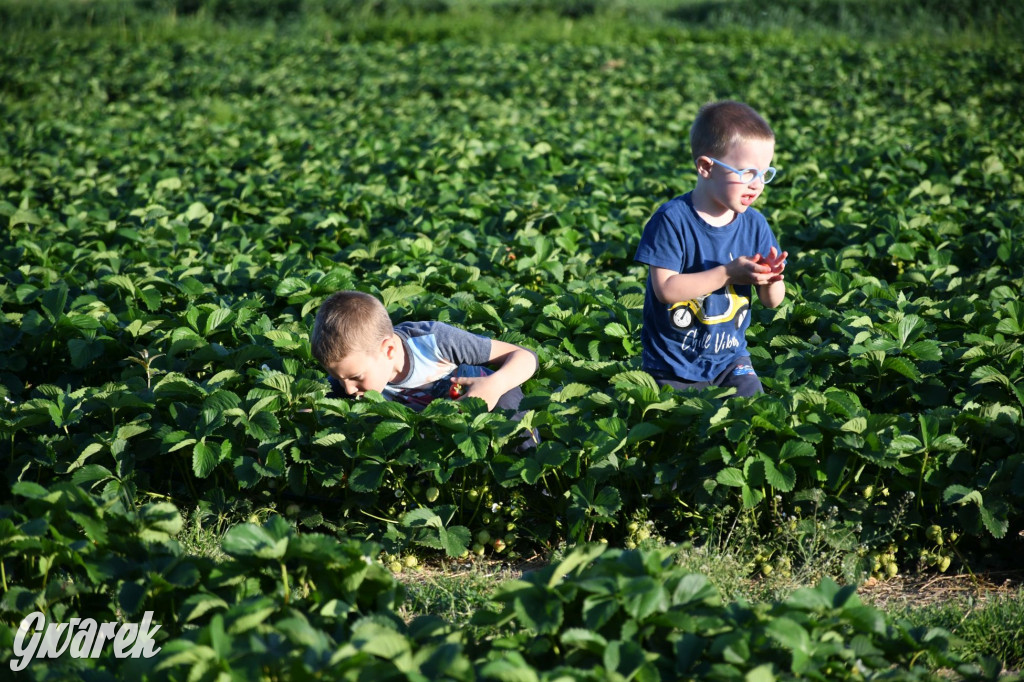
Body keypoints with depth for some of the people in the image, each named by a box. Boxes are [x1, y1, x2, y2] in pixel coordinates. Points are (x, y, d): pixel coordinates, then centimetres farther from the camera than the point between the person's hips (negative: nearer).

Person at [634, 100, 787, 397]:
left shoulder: (754, 224, -2)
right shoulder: (673, 219, -16)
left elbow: (773, 301, 3)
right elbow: (665, 289, -24)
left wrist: (770, 278, -21)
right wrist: (728, 273, -27)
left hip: (729, 358, 4)